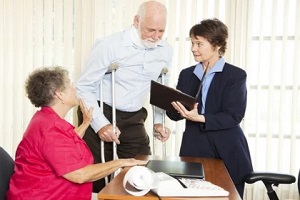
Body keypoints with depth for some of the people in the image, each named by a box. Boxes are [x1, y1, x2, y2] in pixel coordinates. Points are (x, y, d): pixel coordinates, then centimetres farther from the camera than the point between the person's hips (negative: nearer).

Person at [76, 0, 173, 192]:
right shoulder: (109, 45, -17)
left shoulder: (166, 50, -1)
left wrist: (158, 121, 7)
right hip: (100, 116, -4)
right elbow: (85, 87, -13)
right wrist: (100, 124, -21)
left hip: (133, 120, 4)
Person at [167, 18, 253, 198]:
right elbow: (176, 115, 7)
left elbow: (234, 116, -13)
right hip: (194, 149, 3)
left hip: (227, 153, -3)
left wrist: (200, 118, -24)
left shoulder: (236, 75, -4)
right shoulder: (186, 74, 9)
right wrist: (171, 103, -15)